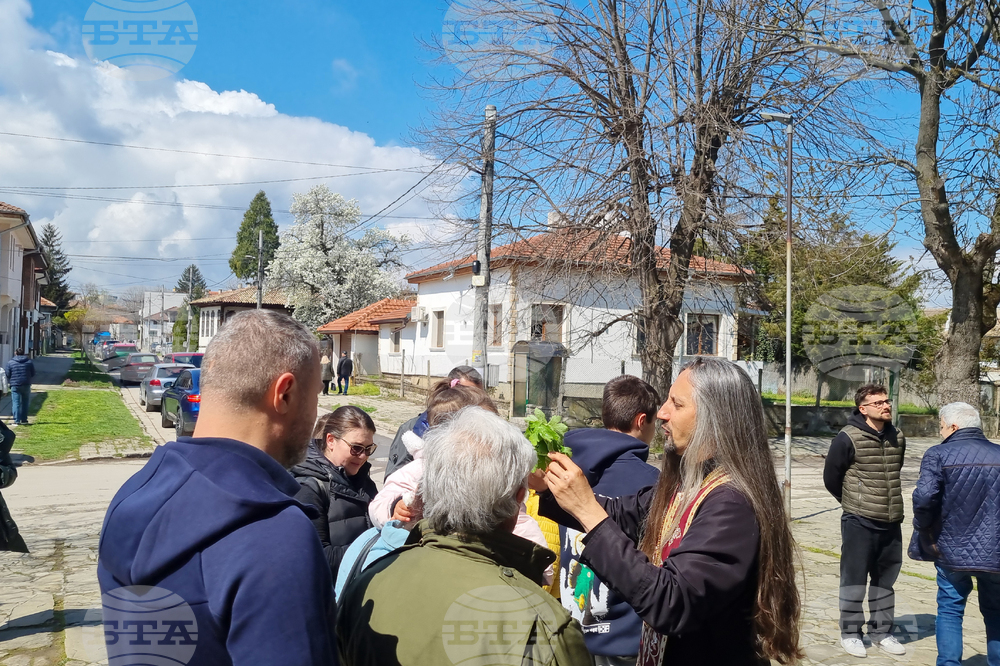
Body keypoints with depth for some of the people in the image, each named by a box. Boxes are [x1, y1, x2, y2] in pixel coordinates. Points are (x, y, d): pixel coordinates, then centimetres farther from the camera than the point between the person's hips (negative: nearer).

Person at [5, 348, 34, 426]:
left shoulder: (10, 362, -2)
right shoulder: (29, 362, 2)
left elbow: (7, 375, 0)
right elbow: (33, 374, 6)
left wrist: (10, 382, 19)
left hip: (15, 385, -2)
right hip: (26, 385, 2)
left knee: (16, 403, 0)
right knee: (25, 403, 14)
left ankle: (17, 421, -6)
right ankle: (24, 420, 16)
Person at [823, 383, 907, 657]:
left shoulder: (897, 438, 4)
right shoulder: (848, 438, -13)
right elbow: (831, 478, -5)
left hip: (891, 522, 5)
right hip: (859, 522, -5)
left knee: (885, 579, 15)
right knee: (854, 578, 3)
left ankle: (881, 631, 29)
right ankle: (850, 633, 17)